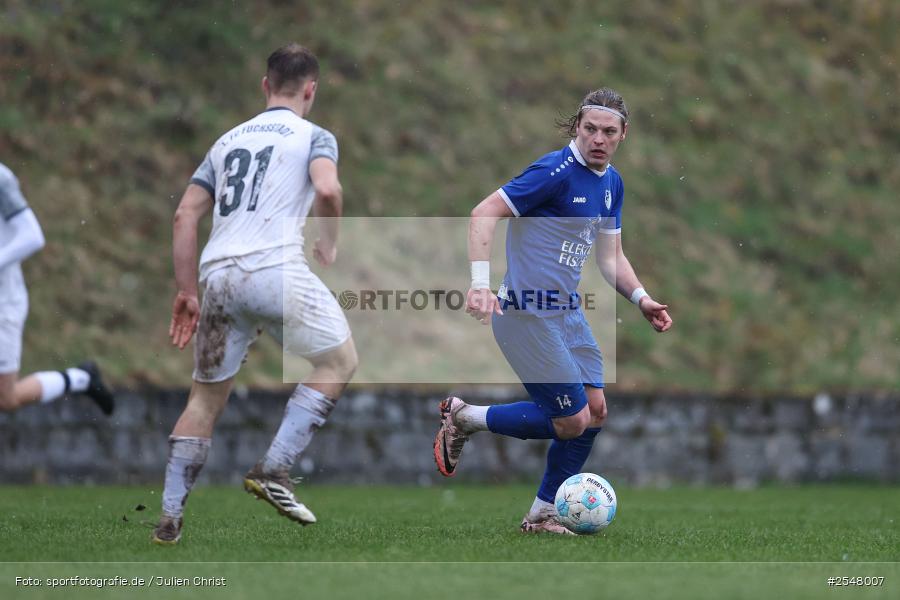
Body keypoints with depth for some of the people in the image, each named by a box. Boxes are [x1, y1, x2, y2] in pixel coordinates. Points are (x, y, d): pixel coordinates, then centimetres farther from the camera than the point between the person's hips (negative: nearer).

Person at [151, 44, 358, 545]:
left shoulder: (228, 141, 24)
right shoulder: (313, 137, 9)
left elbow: (186, 214, 17)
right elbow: (327, 189, -12)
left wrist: (187, 291, 20)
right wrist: (330, 245, 5)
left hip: (219, 273, 5)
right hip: (277, 268, -5)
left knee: (208, 396, 15)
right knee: (339, 362, 11)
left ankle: (170, 517, 12)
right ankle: (275, 470, -2)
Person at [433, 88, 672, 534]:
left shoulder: (611, 183, 10)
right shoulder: (557, 171, -18)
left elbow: (610, 255, 19)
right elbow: (484, 213, -20)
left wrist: (641, 298, 3)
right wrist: (480, 283, -29)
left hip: (567, 313, 9)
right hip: (528, 314, -9)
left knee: (595, 410, 6)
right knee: (573, 420, -8)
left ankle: (543, 515, 18)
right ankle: (464, 418, 10)